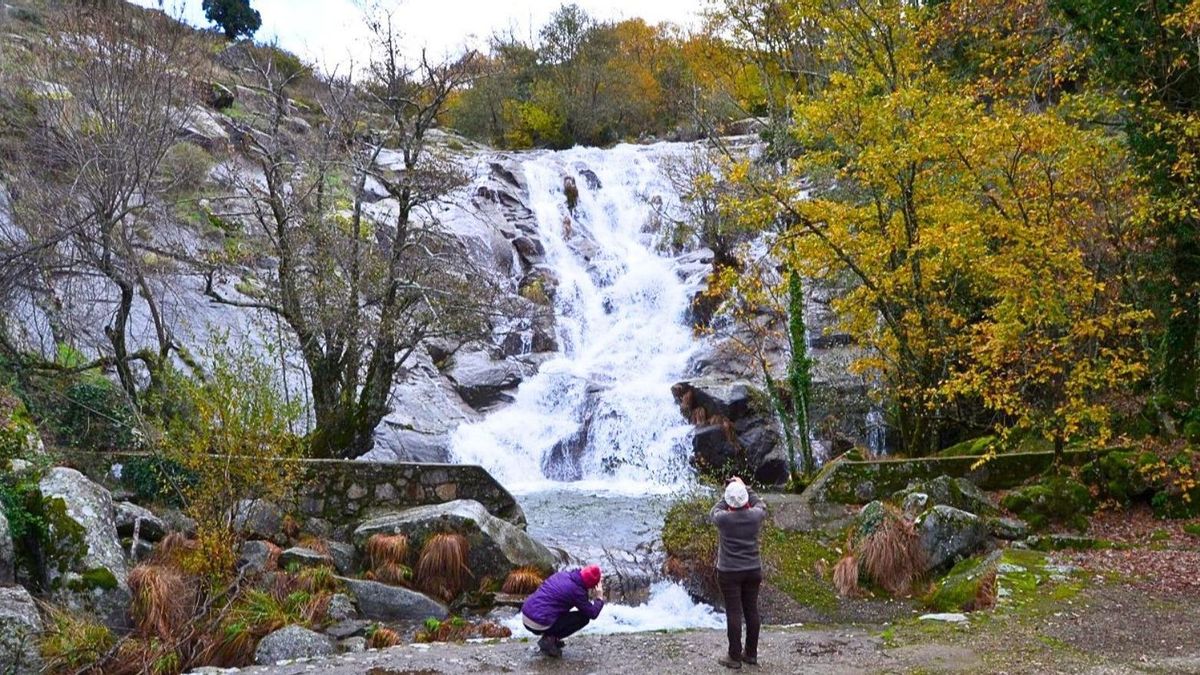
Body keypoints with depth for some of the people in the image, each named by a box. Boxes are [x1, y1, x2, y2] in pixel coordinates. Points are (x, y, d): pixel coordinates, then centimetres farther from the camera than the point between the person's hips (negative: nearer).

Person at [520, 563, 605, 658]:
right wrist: (600, 598, 13)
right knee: (584, 617, 2)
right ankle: (549, 640, -2)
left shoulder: (563, 574, 10)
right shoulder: (576, 590, -12)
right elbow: (593, 613, -4)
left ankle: (550, 636, 17)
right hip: (539, 626, -8)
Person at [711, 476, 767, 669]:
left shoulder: (723, 518, -16)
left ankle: (734, 657, 6)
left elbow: (713, 513, 9)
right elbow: (761, 506, 17)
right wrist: (745, 488, 23)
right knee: (752, 611, 11)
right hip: (753, 571, 3)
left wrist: (729, 498, 16)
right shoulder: (755, 516, -8)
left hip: (729, 573, -3)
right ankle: (751, 653, 21)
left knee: (733, 613, 1)